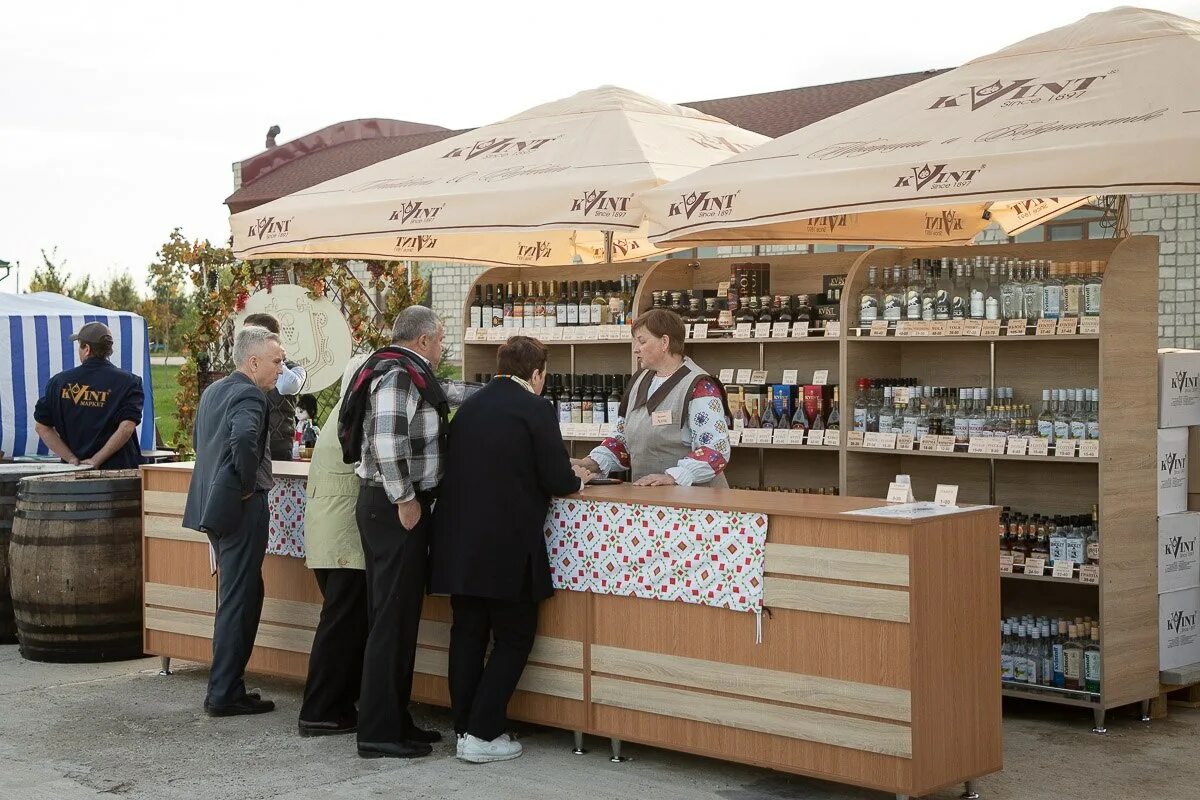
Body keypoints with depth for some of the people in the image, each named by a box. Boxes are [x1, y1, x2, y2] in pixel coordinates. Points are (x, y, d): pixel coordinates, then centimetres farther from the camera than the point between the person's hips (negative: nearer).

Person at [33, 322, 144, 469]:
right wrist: (96, 460, -12)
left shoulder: (59, 382, 6)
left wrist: (72, 459, -1)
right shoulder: (127, 382, -4)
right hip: (118, 469, -3)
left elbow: (41, 426, 4)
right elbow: (127, 427, -15)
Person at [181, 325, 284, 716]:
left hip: (212, 503, 10)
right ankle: (225, 694, 2)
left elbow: (198, 439, 26)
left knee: (235, 597, 18)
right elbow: (243, 438, -35)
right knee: (239, 601, -2)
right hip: (241, 508, -10)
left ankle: (225, 687, 23)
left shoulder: (212, 391, 14)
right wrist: (247, 484, -21)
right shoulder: (250, 396, -16)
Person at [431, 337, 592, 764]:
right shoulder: (535, 409, -9)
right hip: (506, 547, -6)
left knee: (468, 633, 14)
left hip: (458, 542, 6)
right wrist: (576, 478, 13)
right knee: (514, 637, 5)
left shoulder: (469, 406, 11)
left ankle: (465, 728, 18)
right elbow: (557, 480, -12)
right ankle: (482, 735, 2)